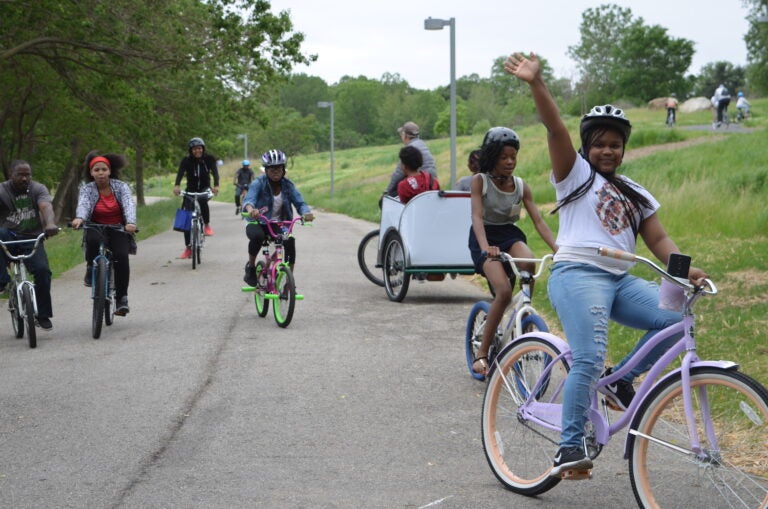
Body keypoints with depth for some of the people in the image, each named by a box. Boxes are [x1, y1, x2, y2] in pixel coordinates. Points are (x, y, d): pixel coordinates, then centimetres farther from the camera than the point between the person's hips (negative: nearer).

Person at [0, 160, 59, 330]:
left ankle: (43, 315, -3)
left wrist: (50, 223, -44)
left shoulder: (38, 189, -3)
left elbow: (46, 207, -22)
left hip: (32, 239, 1)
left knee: (42, 270, -20)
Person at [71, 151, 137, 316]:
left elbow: (129, 205, -21)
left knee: (121, 256, -25)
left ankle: (122, 297, -13)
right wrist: (79, 218, -47)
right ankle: (91, 268, -9)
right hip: (96, 229, 0)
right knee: (92, 239, -36)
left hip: (118, 230, 0)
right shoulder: (87, 189, -3)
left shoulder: (121, 186, -4)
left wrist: (130, 222, -42)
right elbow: (83, 204, -24)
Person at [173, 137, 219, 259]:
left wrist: (216, 185, -43)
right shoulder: (186, 160, -11)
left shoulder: (209, 159, -10)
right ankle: (188, 248, 3)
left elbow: (215, 172, -23)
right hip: (191, 190, 1)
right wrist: (176, 185, -46)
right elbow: (180, 172, -27)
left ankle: (207, 225, -15)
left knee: (202, 200, -37)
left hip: (205, 189, -1)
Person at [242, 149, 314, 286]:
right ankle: (250, 267, -9)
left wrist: (306, 213, -36)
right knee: (257, 236, -37)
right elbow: (249, 199, -29)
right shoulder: (258, 184, -11)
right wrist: (250, 209, -54)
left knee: (290, 241, -27)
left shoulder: (288, 185, -1)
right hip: (258, 224, -2)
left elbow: (299, 202, -11)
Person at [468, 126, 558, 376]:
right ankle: (482, 352, -14)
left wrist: (557, 249, -20)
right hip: (484, 237, -3)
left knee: (528, 263, -34)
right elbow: (477, 217, -20)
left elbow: (538, 221, -4)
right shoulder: (480, 181, -8)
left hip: (510, 235, 3)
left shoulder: (521, 186, 2)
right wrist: (486, 248, -38)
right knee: (504, 291, -26)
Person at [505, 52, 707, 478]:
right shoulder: (575, 174, 7)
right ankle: (570, 448, -13)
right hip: (577, 274, -5)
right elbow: (556, 129, -9)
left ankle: (620, 381, -1)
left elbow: (659, 239, 14)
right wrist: (536, 84, -24)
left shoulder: (635, 194, 22)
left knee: (676, 318, -18)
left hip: (621, 281, 6)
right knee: (589, 359, -20)